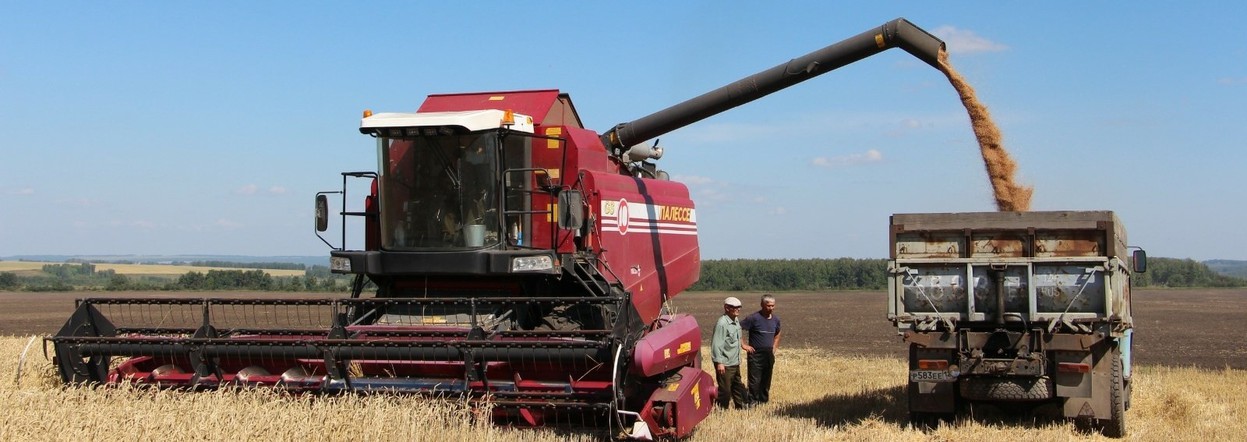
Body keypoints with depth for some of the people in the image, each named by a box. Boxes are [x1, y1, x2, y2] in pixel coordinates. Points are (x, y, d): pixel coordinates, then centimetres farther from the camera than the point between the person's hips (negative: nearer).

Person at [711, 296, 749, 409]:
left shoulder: (736, 321, 10)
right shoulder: (722, 323, -19)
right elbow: (716, 344, -22)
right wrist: (719, 362, -23)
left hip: (735, 363, 9)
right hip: (725, 364, -9)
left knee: (737, 386, 20)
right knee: (725, 389, -1)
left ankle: (742, 406, 32)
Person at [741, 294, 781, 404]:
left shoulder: (776, 319, 7)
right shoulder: (754, 318, -13)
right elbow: (738, 330, -14)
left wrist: (774, 348, 15)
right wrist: (744, 345, -15)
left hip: (769, 355, 6)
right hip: (755, 354, -6)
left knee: (766, 381, 12)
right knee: (754, 381, -6)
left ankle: (764, 402, 22)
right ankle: (753, 403, -1)